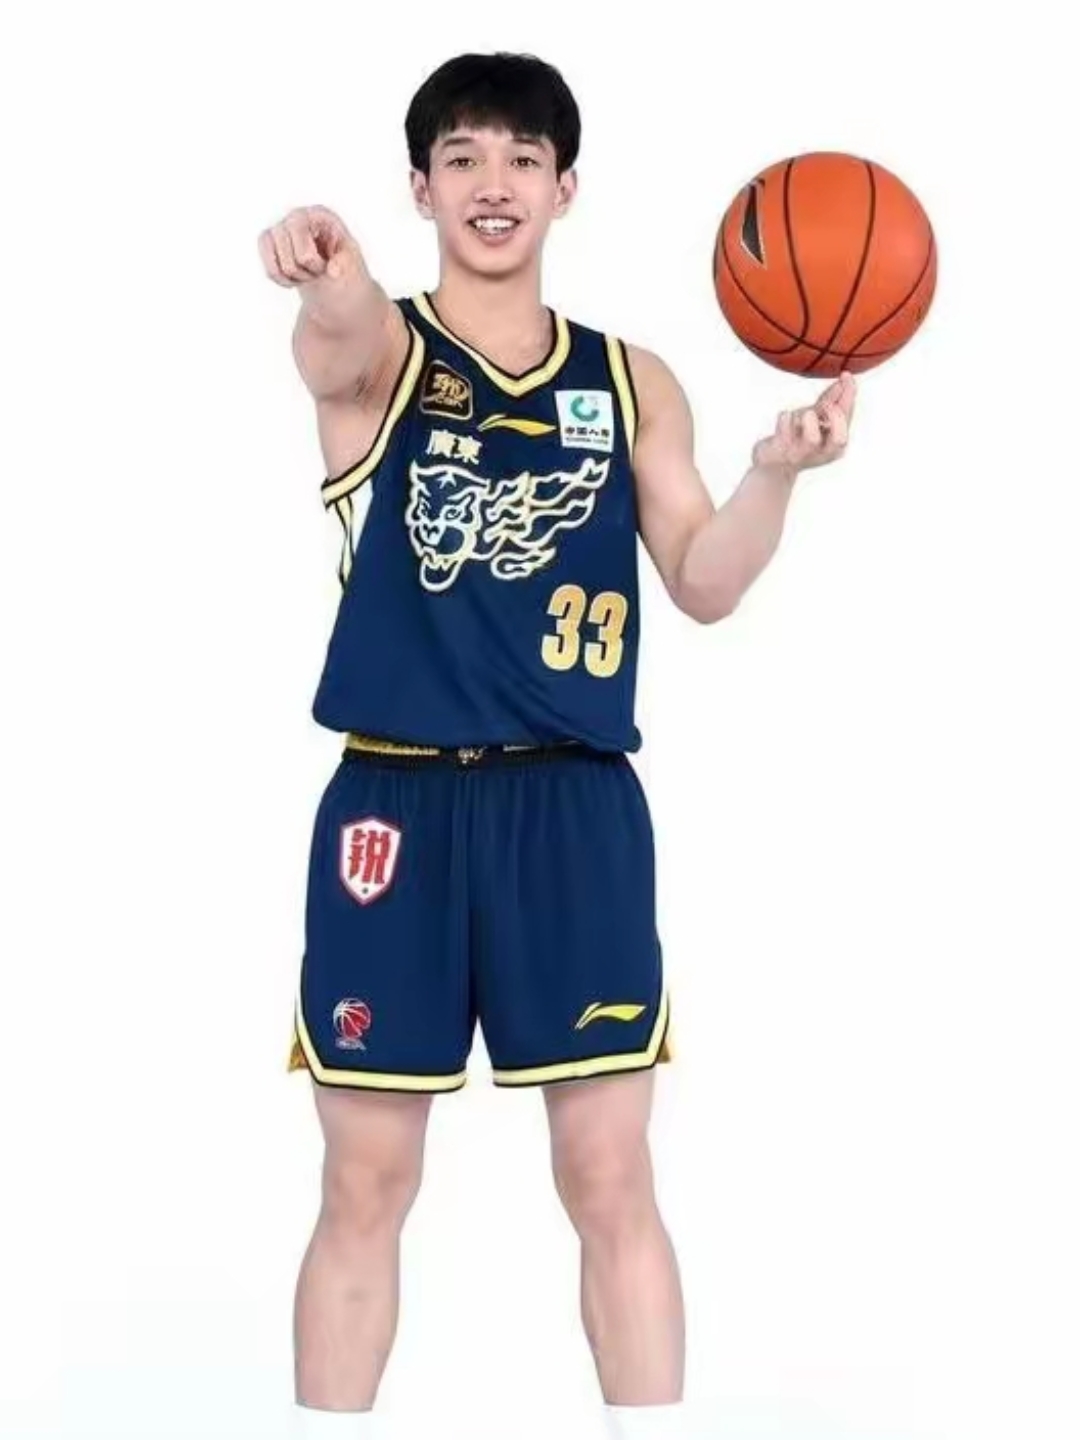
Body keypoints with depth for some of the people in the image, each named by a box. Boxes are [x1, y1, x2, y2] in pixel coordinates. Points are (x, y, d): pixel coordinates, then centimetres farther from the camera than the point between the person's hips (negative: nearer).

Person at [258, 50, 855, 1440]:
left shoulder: (631, 382, 10)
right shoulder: (381, 352, 0)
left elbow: (704, 581, 4)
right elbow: (337, 337, -25)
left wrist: (777, 466, -16)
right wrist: (325, 276, -50)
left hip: (575, 810, 2)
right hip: (397, 804, -1)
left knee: (610, 1178, 3)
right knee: (365, 1184, 4)